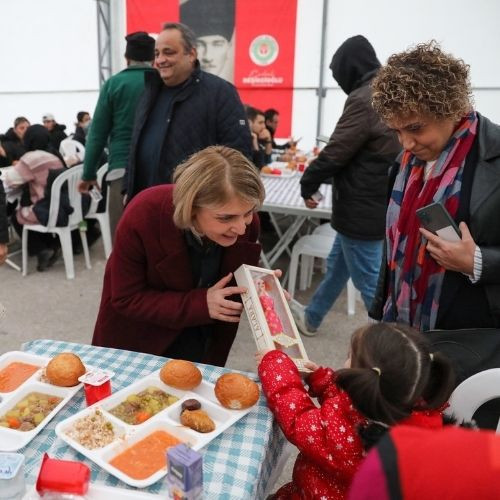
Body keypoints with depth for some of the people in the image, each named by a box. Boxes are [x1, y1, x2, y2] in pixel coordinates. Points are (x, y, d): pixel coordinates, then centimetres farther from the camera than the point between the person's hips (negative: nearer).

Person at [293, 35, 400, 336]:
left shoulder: (364, 98, -20)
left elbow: (336, 150, -18)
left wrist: (308, 184, -2)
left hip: (362, 207, -10)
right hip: (377, 203, 10)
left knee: (370, 280, 1)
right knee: (337, 265, 23)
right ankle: (311, 318, 42)